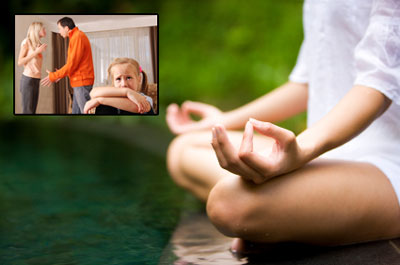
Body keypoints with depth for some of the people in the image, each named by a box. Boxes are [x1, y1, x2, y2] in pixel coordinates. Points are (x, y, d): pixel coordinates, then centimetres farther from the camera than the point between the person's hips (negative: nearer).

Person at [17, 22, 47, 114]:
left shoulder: (39, 44, 16)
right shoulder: (26, 42, -2)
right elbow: (20, 62, -7)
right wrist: (36, 52, -10)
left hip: (36, 80, 7)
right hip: (28, 78, -7)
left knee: (32, 111, 3)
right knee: (27, 111, -12)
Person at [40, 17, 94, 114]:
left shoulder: (78, 37, -13)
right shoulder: (75, 36, 19)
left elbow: (72, 64, -16)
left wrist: (54, 76, -9)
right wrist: (60, 74, 18)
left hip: (82, 81, -10)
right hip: (79, 81, 10)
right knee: (76, 111, 10)